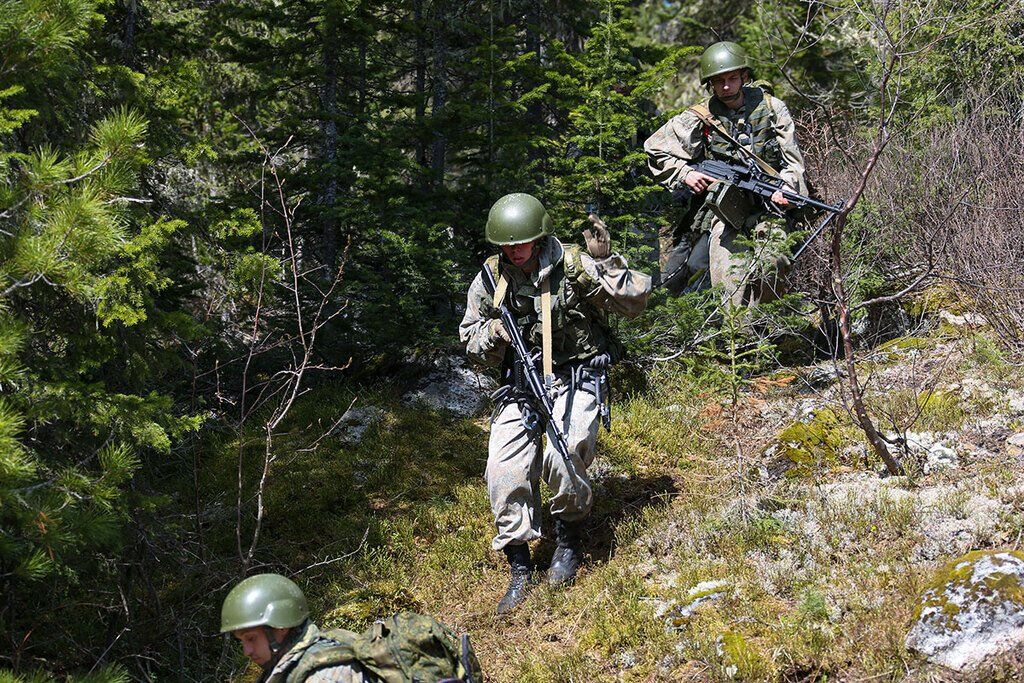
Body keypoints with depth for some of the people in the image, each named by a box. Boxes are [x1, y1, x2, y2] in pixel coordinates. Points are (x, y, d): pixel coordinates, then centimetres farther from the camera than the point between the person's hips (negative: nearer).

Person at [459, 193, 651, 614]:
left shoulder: (574, 266, -9)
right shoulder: (490, 279, 1)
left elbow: (635, 301, -9)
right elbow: (473, 344, 10)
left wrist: (605, 263, -22)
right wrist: (492, 335, -12)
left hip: (575, 378, -3)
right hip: (520, 382, 4)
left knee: (562, 458, -27)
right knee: (504, 470, -11)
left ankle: (569, 538, 3)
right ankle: (519, 570, 4)